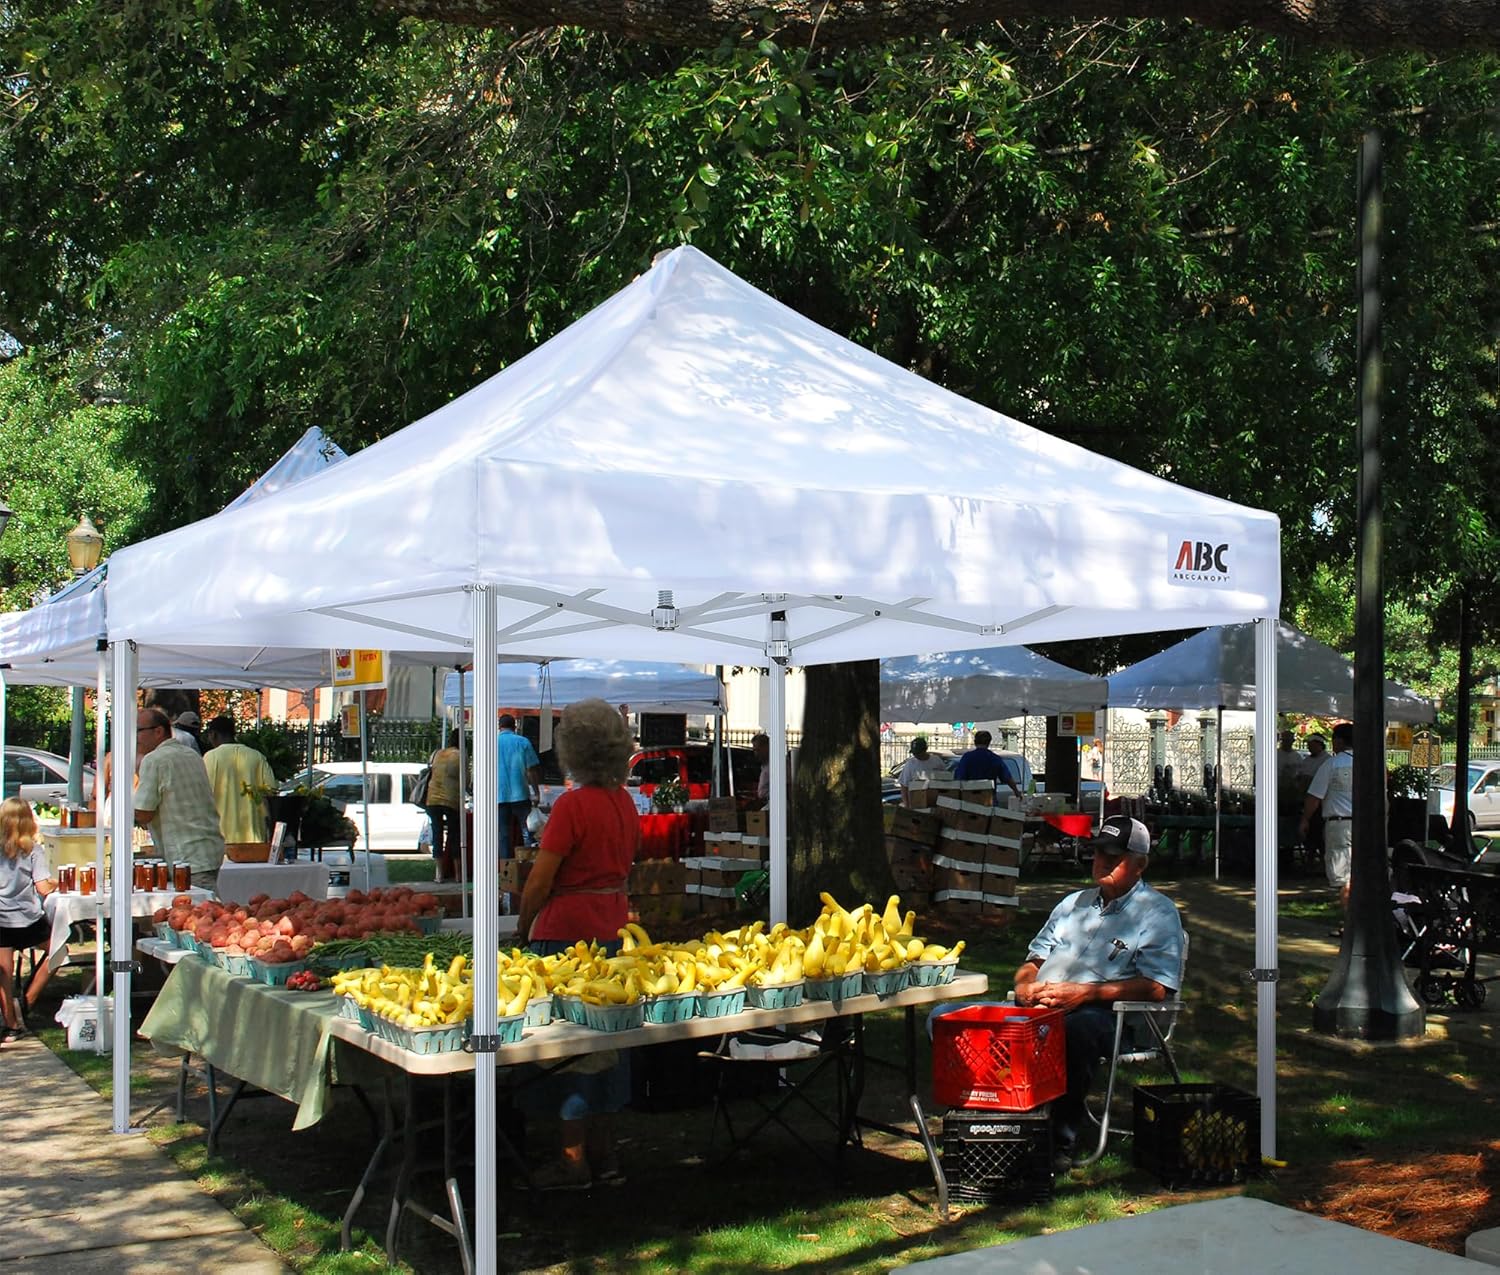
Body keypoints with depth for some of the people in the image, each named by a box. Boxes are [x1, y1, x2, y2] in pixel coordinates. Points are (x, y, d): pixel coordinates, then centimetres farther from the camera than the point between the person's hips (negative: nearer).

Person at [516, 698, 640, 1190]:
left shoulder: (572, 804, -17)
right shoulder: (625, 803, 7)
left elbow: (540, 880, -15)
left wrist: (524, 928, -1)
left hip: (569, 929, -8)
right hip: (613, 924, 8)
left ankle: (575, 1159, 7)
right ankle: (603, 1151, 24)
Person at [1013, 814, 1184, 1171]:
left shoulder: (1157, 911, 10)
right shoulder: (1074, 903, 30)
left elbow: (1156, 988, -4)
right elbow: (1034, 959, 32)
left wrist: (1086, 993, -13)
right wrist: (1025, 984, 6)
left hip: (1104, 1012, -5)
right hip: (1041, 1007, 5)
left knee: (1077, 1029, -41)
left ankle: (1060, 1145, -30)